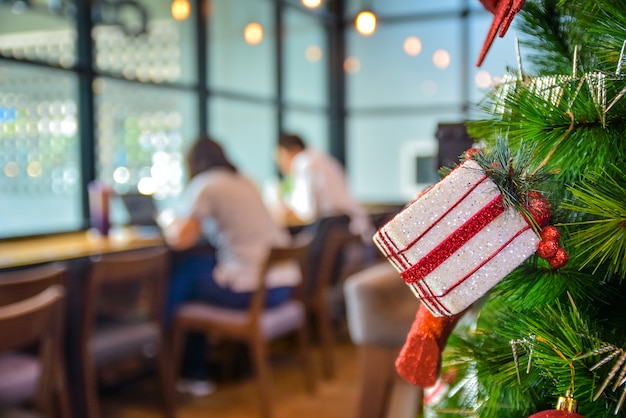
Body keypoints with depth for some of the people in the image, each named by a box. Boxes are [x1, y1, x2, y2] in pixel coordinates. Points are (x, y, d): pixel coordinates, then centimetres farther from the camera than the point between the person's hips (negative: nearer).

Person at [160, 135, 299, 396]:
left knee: (183, 271, 11)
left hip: (250, 291, -7)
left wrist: (169, 225, 14)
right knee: (202, 263, 20)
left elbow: (180, 240, -9)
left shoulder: (203, 185, -3)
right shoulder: (245, 182, 18)